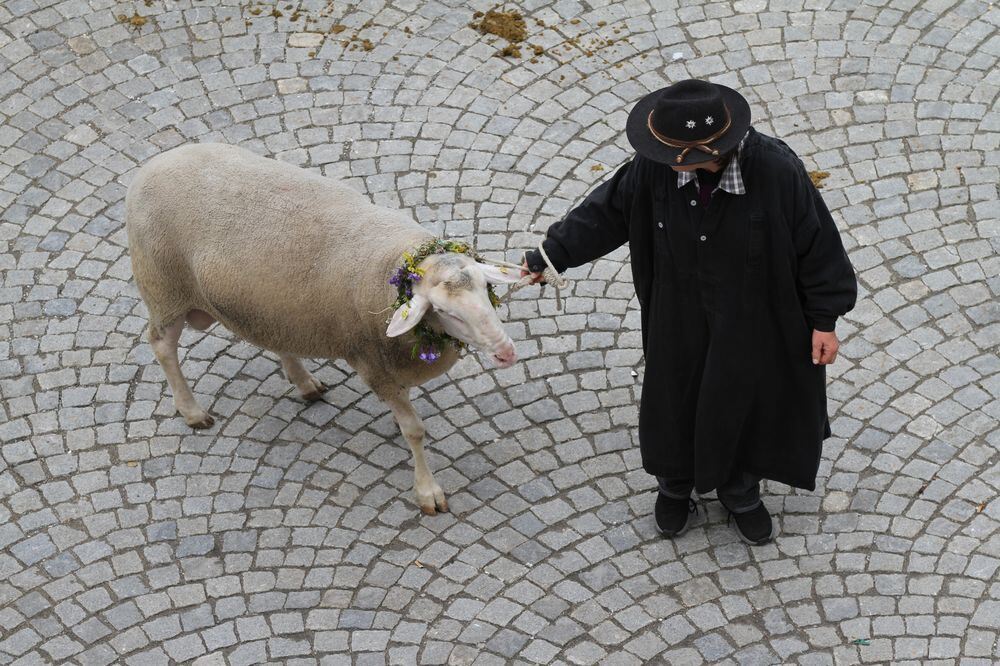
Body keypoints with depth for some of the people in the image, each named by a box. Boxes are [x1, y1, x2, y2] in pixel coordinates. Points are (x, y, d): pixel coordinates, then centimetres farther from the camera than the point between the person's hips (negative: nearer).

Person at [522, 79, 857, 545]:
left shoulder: (776, 172, -31)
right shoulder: (655, 169, -24)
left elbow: (816, 244, -17)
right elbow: (607, 210, -5)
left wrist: (824, 319, -9)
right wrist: (553, 254, 1)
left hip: (753, 323, -2)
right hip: (681, 322, 2)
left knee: (745, 400, 21)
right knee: (675, 399, 22)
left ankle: (740, 491, 51)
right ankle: (675, 484, 53)